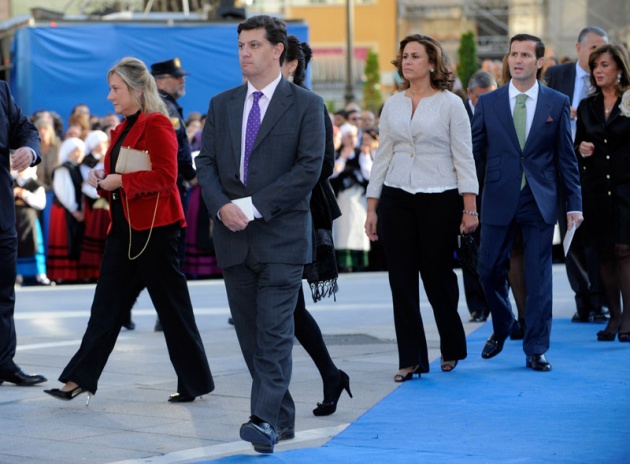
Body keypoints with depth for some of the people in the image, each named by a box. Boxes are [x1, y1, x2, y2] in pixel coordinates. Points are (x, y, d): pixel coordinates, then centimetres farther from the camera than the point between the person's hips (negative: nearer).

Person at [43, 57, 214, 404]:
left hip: (155, 228, -9)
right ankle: (80, 379, 5)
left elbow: (166, 176, -21)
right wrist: (103, 179, 5)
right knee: (107, 303, 5)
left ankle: (195, 382, 10)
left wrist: (120, 181, -20)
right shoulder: (121, 130, 16)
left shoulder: (157, 125, -12)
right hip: (124, 227, 9)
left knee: (172, 304, 0)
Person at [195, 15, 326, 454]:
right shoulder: (222, 105, 13)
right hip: (233, 236, 5)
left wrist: (253, 205, -15)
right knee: (249, 332, 8)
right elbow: (205, 162, 10)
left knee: (274, 330, -11)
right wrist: (222, 205, -10)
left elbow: (309, 168, -10)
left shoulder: (306, 104, -1)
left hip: (282, 235, -5)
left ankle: (265, 420, -15)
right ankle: (282, 414, 19)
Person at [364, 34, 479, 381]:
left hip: (439, 199, -3)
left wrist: (470, 208, -10)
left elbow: (463, 158, -3)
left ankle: (451, 350, 24)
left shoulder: (450, 104, -2)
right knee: (401, 280, -1)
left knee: (438, 276, 3)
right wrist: (372, 207, 7)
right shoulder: (392, 105, 9)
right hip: (396, 199, 3)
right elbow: (382, 157, 12)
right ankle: (411, 359, 4)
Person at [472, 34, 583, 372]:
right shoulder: (488, 103, 4)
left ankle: (536, 350, 9)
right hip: (498, 201, 1)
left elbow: (566, 157, 5)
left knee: (538, 277, 1)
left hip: (540, 203, -1)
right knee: (490, 270, 4)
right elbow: (472, 152, 5)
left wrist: (574, 203, 1)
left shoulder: (557, 103, 3)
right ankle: (502, 327, 31)